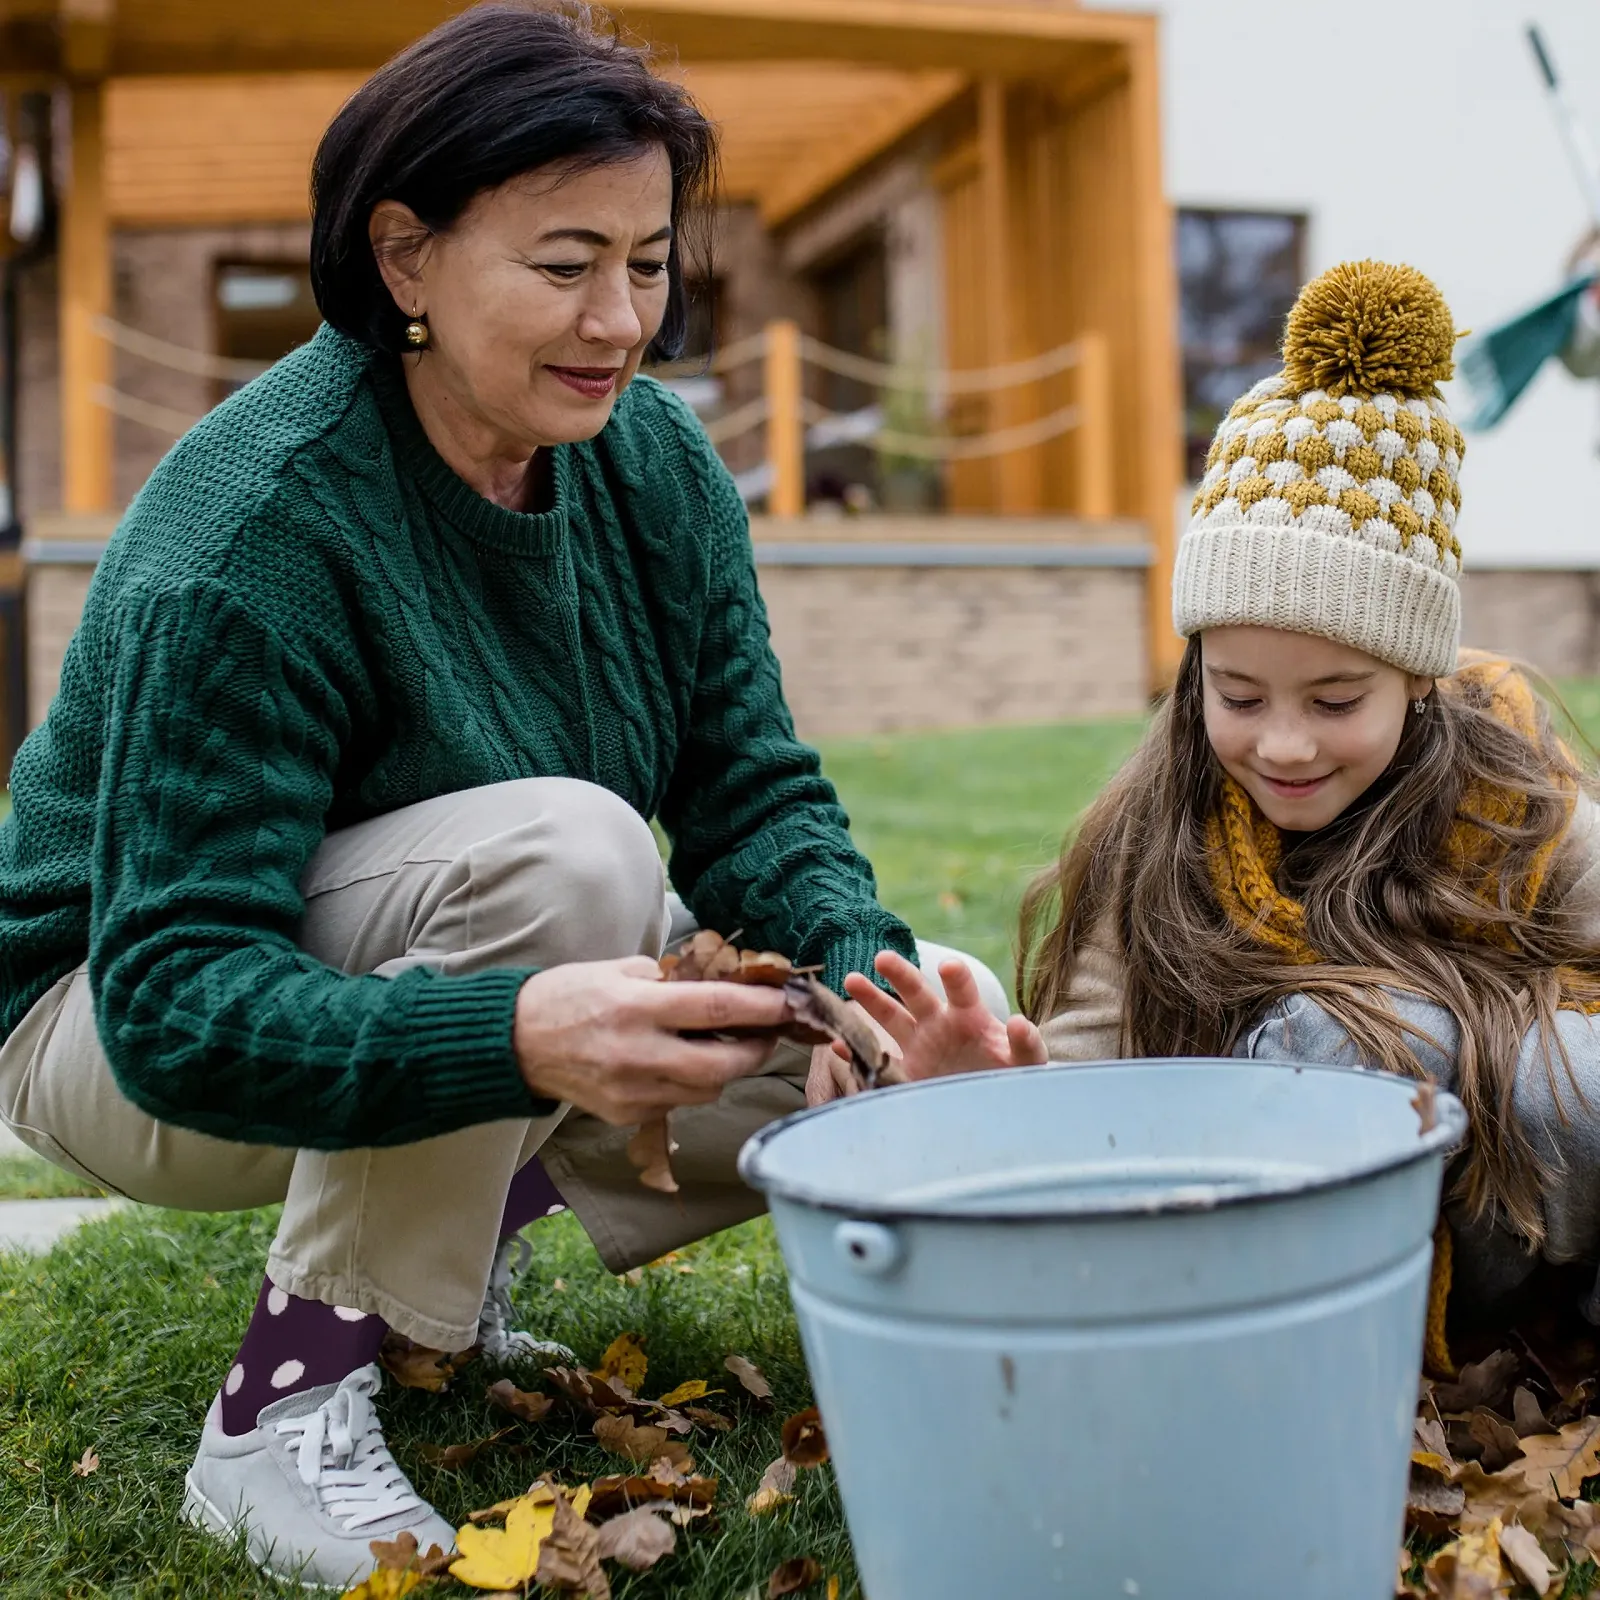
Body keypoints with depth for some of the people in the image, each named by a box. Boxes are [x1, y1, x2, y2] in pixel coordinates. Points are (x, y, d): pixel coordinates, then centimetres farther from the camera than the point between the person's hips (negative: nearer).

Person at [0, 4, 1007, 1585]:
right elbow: (177, 1005, -33)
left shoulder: (655, 463, -10)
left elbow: (753, 791, -8)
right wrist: (527, 1035, -49)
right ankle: (281, 1401, -19)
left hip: (474, 998, 6)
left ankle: (450, 1234, 9)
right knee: (565, 848, -34)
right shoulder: (246, 536, -30)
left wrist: (861, 964, -30)